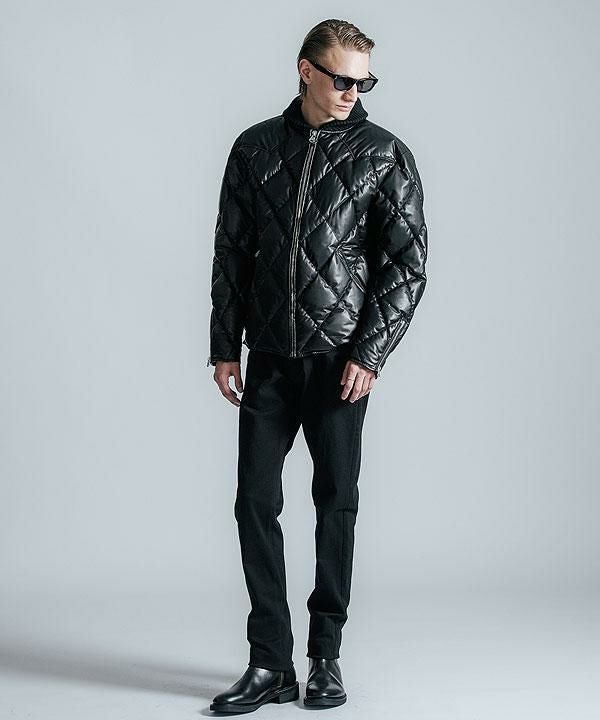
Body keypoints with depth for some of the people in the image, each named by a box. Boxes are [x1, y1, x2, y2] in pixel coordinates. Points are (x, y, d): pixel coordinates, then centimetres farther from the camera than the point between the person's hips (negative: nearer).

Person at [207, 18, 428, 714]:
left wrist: (369, 354, -9)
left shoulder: (384, 154, 1)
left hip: (341, 361, -2)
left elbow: (408, 263, -2)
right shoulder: (256, 148, 9)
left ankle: (326, 657, 18)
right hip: (269, 361, 3)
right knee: (256, 503, 0)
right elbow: (231, 253, 11)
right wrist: (225, 346, 5)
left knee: (337, 504, 5)